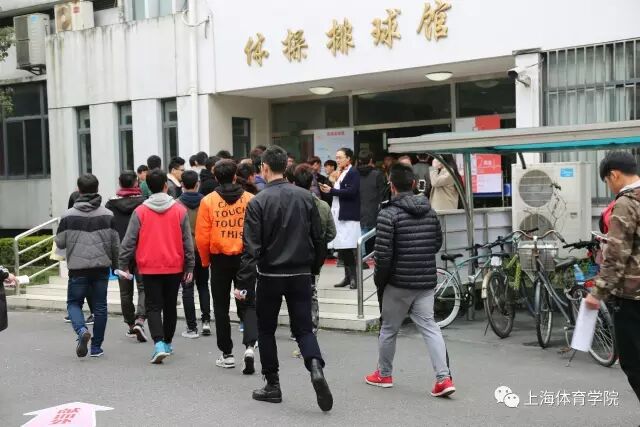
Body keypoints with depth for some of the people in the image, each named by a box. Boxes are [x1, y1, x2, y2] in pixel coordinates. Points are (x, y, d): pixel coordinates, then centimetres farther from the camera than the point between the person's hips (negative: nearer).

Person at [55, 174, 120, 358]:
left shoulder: (68, 216, -5)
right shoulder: (107, 215, 0)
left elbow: (60, 243, -1)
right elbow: (115, 243, 4)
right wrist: (115, 264, 16)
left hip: (78, 268, -1)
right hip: (101, 267, 1)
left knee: (74, 303, 12)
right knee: (100, 305, 10)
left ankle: (82, 330, -16)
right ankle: (96, 346, 13)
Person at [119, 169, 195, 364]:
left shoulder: (140, 211, -5)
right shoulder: (179, 210, -2)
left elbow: (129, 240, -4)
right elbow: (187, 241, 1)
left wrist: (124, 265, 6)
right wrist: (189, 267, 9)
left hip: (149, 268, -1)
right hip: (174, 267, 2)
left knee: (153, 307, 3)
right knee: (170, 306, 15)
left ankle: (159, 343, -14)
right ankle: (167, 343, 26)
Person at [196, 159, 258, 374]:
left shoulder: (208, 201, -6)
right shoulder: (250, 199, -5)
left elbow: (202, 237, -6)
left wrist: (206, 261, 8)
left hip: (220, 259, 0)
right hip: (245, 258, 0)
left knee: (221, 307, 12)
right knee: (249, 304, 8)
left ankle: (227, 354, 18)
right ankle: (249, 346, -12)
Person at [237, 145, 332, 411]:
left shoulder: (258, 202, -10)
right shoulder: (306, 197, 1)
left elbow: (251, 247, -14)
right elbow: (318, 239, 5)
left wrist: (244, 284, -11)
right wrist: (314, 268, 18)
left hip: (270, 276, -3)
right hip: (300, 275, 3)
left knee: (266, 329, 13)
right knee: (303, 327, 10)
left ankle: (272, 385, 18)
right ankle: (316, 367, -16)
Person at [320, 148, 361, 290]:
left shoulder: (353, 173, -6)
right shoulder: (341, 173, 19)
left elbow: (351, 191, -18)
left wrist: (331, 190, -16)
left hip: (349, 216, -8)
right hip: (338, 215, 8)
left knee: (348, 248, -8)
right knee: (341, 248, 7)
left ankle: (354, 277, -2)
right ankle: (348, 277, 14)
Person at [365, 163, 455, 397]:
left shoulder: (388, 214, -14)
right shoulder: (429, 211, 5)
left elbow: (383, 254, -16)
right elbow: (438, 243, 15)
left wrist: (379, 281, -2)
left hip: (399, 282, -5)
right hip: (427, 281, 5)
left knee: (389, 329, 12)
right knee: (429, 327, 5)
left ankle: (384, 374, 27)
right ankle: (444, 378, -6)